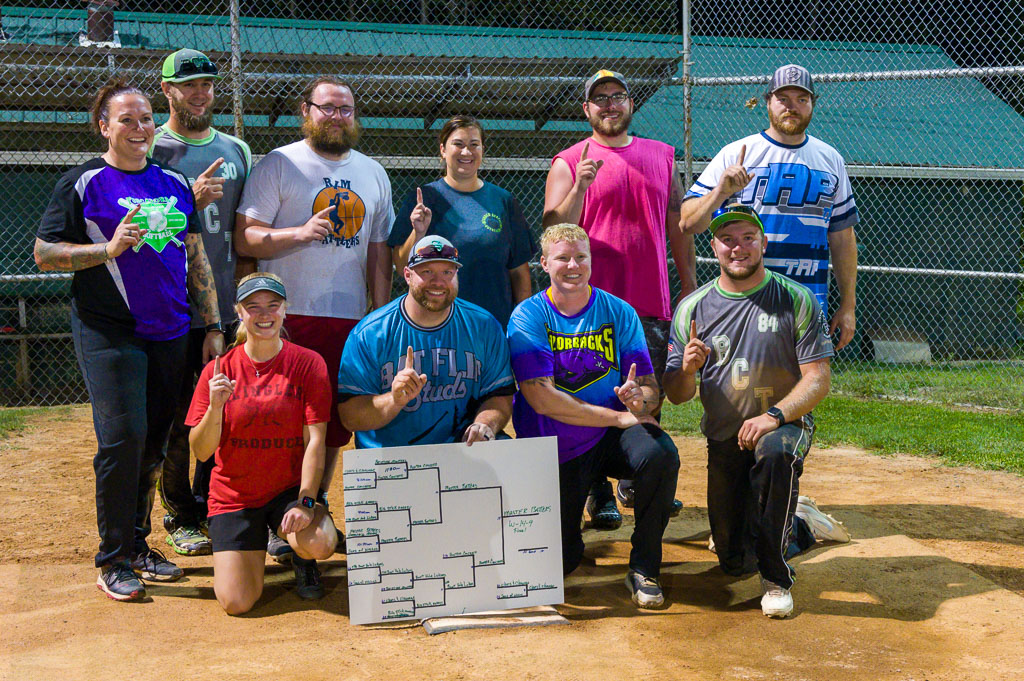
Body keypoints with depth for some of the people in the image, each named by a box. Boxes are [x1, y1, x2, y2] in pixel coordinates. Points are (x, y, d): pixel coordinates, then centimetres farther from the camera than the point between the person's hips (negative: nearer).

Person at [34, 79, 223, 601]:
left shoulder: (175, 184, 14)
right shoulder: (82, 183, 0)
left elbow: (196, 260, 17)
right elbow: (45, 254, -3)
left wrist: (213, 327, 12)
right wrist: (109, 248, -16)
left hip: (170, 333, 5)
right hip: (108, 332, -5)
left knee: (154, 442, 6)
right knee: (123, 436, -13)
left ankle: (137, 545, 19)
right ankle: (113, 561, -2)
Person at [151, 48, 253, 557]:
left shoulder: (237, 150, 14)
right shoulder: (152, 151, -2)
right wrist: (192, 200, -20)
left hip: (229, 306, 5)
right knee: (177, 419, 2)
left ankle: (212, 504, 25)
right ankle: (181, 517, 14)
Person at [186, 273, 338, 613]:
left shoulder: (308, 363, -6)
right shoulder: (219, 370, -3)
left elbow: (315, 439, -10)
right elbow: (201, 452, -5)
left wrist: (306, 501, -21)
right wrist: (215, 408, -23)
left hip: (290, 488, -1)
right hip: (234, 495, 1)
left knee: (320, 544, -33)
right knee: (236, 603, -12)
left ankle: (302, 560, 8)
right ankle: (256, 543, 23)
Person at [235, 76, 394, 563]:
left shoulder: (373, 174, 16)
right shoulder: (277, 166, 1)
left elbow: (379, 254, 17)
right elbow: (245, 238, -5)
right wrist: (300, 233, -20)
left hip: (350, 318, 5)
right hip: (289, 316, -4)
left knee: (334, 420, 7)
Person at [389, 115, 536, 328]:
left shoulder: (503, 201, 8)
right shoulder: (423, 198, 3)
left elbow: (519, 272, 10)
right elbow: (402, 267, 0)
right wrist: (418, 233, -16)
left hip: (496, 322, 1)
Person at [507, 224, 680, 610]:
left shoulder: (619, 313, 0)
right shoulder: (528, 317, -7)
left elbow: (650, 389, -3)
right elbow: (542, 400, -17)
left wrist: (639, 399, -29)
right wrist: (619, 416, -19)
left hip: (613, 435, 1)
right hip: (555, 448, -1)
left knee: (661, 455, -33)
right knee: (557, 561, -5)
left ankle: (644, 568, -12)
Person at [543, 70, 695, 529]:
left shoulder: (661, 156, 14)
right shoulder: (569, 163, 2)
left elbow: (677, 227, 17)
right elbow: (554, 234, -7)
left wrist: (689, 283, 12)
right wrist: (579, 188, -21)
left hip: (651, 302, 4)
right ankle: (599, 496, 8)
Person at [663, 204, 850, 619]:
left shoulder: (797, 300, -7)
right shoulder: (692, 308, 0)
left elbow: (818, 380, -13)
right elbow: (676, 395, 1)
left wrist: (774, 416, -30)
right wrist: (687, 370, -22)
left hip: (785, 424, -3)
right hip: (723, 438, 3)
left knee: (775, 453, -40)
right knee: (735, 561, 5)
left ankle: (776, 578, -21)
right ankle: (800, 527, 39)